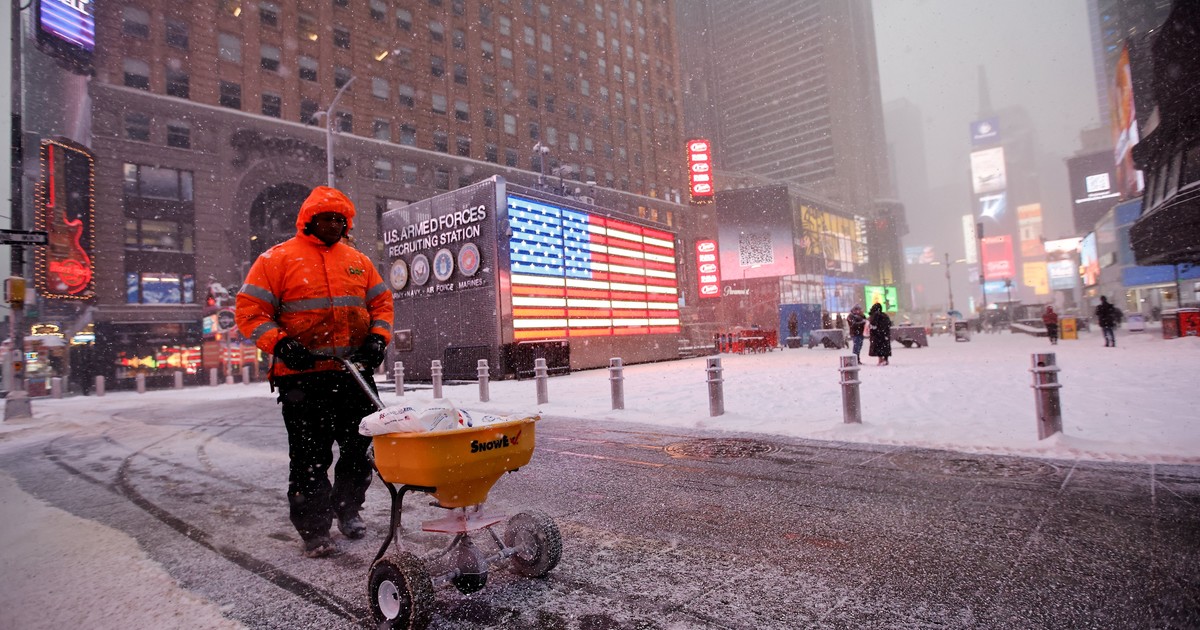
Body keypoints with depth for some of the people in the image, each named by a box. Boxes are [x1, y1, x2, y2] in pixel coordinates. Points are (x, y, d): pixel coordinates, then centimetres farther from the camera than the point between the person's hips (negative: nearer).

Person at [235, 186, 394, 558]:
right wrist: (279, 345, -15)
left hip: (355, 374, 4)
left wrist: (377, 339, 0)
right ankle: (313, 529, 16)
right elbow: (250, 310, -2)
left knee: (360, 448, 11)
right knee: (310, 455, 1)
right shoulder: (278, 259, 1)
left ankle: (347, 509, 33)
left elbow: (381, 303, 17)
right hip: (303, 376, -4)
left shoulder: (358, 261, 14)